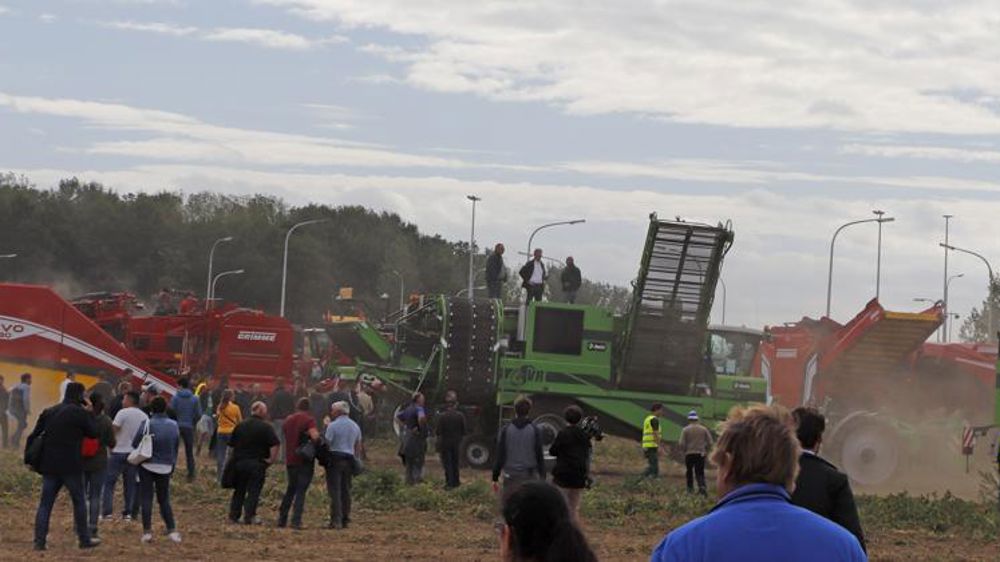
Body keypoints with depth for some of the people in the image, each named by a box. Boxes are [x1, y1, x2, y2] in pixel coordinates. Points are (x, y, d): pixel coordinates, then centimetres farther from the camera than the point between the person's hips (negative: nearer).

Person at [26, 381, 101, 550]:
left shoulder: (49, 412, 10)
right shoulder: (80, 413, -9)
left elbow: (33, 436, 9)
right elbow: (93, 433, -2)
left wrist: (28, 458, 13)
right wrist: (89, 413, 7)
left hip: (49, 465, 5)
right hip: (71, 465, -5)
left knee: (45, 503, 6)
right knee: (79, 501, 9)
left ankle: (39, 541, 0)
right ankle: (85, 539, 14)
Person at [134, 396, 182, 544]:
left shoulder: (147, 424, -14)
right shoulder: (174, 425, 0)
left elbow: (135, 443, -10)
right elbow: (176, 447, 8)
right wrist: (172, 464, 19)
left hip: (147, 466, -4)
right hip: (166, 468, 4)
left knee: (146, 499, 3)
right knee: (164, 500, 14)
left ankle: (147, 531, -2)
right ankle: (172, 530, 6)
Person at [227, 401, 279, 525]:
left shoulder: (240, 426, 7)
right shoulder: (266, 427, -9)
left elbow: (232, 444, 10)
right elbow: (274, 445, -18)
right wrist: (272, 459, -8)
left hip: (239, 462, 5)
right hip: (257, 464, -5)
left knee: (239, 491, 14)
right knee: (254, 491, 1)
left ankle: (234, 515, 15)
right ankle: (249, 517, -2)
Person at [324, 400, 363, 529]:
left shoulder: (333, 425, -8)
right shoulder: (355, 426, 13)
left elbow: (327, 443, -11)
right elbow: (358, 446, 17)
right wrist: (356, 460, 22)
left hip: (335, 459, -6)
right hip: (349, 459, 6)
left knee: (334, 491, -7)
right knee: (346, 491, 11)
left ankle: (336, 521, -13)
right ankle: (345, 520, 12)